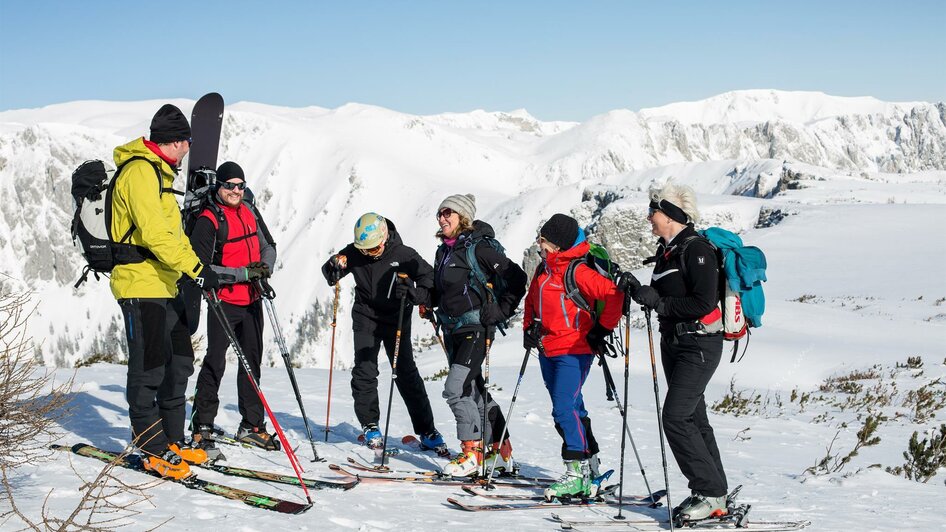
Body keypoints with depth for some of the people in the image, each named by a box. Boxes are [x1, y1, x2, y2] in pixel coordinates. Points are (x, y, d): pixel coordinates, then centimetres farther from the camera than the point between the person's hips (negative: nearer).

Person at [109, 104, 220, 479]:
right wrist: (196, 268, -27)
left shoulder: (158, 172, 20)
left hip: (165, 285, 10)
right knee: (149, 367, -5)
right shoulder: (140, 171, -13)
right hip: (141, 283, -10)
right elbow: (154, 232, -24)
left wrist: (195, 271, 21)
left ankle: (173, 440, 20)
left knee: (178, 363, 12)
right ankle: (154, 449, 1)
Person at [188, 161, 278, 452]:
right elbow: (202, 269, -17)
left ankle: (251, 425, 23)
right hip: (224, 302, -7)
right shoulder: (208, 220, -12)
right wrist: (243, 273, -21)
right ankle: (202, 427, 3)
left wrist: (264, 266, -5)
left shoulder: (248, 213, 9)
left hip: (252, 300, 7)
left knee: (252, 362, 13)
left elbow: (267, 247, 18)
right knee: (215, 363, -6)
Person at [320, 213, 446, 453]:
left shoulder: (403, 254, -15)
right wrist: (335, 267, -23)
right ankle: (370, 426, 11)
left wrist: (414, 294, -28)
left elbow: (430, 277, -9)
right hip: (366, 318, 2)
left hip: (396, 319, -2)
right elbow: (329, 270, 2)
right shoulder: (354, 253, -9)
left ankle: (427, 430, 3)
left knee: (406, 373, -3)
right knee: (364, 371, -5)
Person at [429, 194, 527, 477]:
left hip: (475, 327, -9)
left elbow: (516, 277, -12)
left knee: (455, 389, -17)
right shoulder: (445, 251, 13)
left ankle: (472, 453, -8)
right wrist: (426, 300, 6)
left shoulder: (478, 247, -11)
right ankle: (501, 452, 22)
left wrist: (501, 311, -13)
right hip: (452, 329, 9)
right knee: (474, 390, 12)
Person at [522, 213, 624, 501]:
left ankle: (578, 472, -10)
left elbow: (614, 294, -21)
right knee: (569, 409, 13)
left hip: (574, 351, -9)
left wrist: (601, 330, -14)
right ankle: (590, 468, 23)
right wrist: (528, 328, 13)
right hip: (548, 350, 9)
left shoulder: (577, 272, -16)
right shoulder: (542, 270, 11)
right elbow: (532, 301, 27)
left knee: (565, 408, -16)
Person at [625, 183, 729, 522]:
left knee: (676, 417, -15)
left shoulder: (697, 249, -15)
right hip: (674, 343, 10)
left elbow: (703, 303, -23)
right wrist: (641, 291, 0)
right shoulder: (667, 250, 13)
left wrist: (659, 302, -20)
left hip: (699, 346, -10)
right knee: (693, 418, 11)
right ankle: (710, 492, 18)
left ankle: (711, 494, -9)